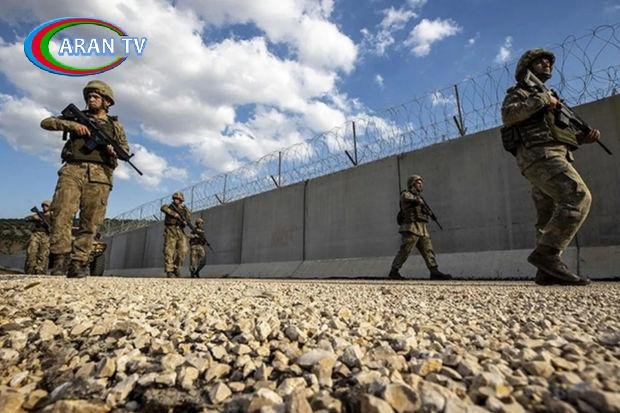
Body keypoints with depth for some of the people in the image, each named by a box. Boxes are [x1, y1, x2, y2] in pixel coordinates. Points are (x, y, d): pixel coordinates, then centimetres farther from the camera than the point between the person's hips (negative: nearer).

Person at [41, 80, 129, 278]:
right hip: (72, 171, 1)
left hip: (99, 175, 0)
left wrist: (114, 150, -4)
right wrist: (71, 124, -1)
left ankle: (78, 263, -3)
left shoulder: (115, 125, 20)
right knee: (62, 213, -15)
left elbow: (126, 150, 19)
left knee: (90, 222, -5)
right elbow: (46, 122, 16)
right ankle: (60, 258, -12)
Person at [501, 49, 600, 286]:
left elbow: (561, 132, 30)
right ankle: (546, 253, -25)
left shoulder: (550, 97, 35)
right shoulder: (519, 93, 11)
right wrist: (541, 99, -10)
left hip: (554, 156, 8)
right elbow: (508, 115, -13)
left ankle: (546, 272, 0)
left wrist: (584, 138, 13)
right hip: (539, 155, -8)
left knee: (550, 218, 1)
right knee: (579, 197, -23)